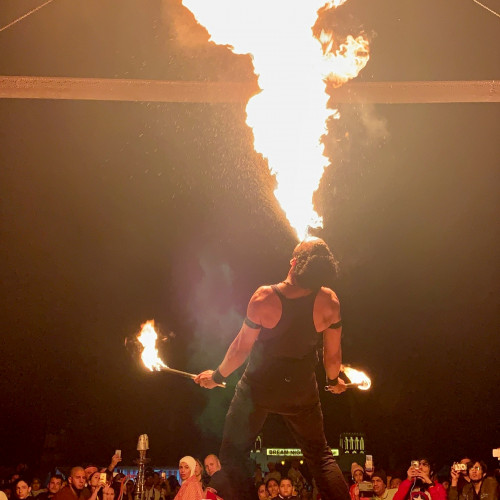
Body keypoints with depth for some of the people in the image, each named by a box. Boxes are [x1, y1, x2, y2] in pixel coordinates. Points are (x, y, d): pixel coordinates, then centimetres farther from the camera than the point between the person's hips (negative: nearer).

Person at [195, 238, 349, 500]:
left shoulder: (265, 297, -22)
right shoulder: (329, 301, -15)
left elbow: (241, 347, -14)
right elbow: (333, 354, -5)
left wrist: (217, 375, 3)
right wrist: (334, 380, 17)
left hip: (259, 387, -2)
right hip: (301, 390, 3)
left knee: (233, 454, 13)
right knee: (321, 456, 17)